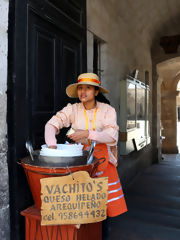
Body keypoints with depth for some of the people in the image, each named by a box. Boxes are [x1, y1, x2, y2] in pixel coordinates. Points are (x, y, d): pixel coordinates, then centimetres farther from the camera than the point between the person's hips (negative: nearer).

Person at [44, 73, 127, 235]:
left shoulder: (107, 110, -7)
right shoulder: (72, 109, -5)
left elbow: (112, 137, -16)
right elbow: (51, 124, -12)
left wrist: (88, 133, -30)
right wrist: (52, 146, -29)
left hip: (101, 157, 0)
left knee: (106, 200, 5)